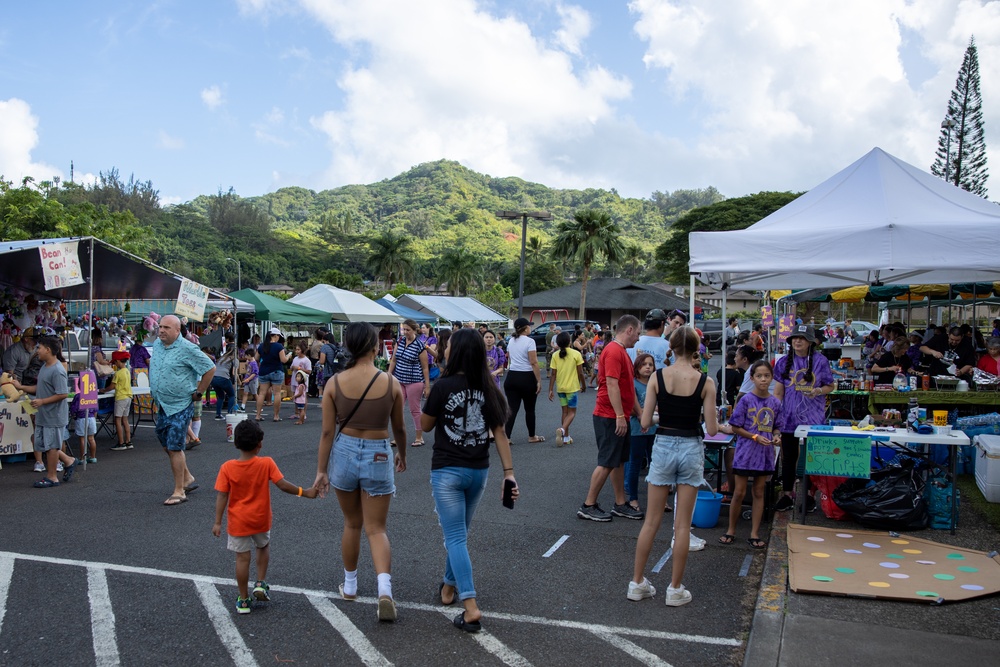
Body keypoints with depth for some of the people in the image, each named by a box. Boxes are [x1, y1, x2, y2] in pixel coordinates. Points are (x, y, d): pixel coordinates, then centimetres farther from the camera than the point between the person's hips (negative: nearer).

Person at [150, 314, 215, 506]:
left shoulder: (187, 349, -17)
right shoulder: (157, 345, 7)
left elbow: (210, 369, -14)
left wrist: (198, 393, -10)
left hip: (180, 406, -8)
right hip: (162, 405, 8)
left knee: (174, 447, -8)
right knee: (167, 445, 17)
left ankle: (179, 492, 1)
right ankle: (187, 478, 34)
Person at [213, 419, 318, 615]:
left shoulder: (227, 468, -13)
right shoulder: (266, 463, -15)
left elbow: (222, 497, -11)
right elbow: (283, 484, -15)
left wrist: (217, 522, -4)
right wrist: (304, 492, -4)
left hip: (238, 522, 0)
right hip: (261, 520, 0)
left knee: (242, 557, 9)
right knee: (263, 547, 28)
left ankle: (243, 600, 17)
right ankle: (261, 583, 20)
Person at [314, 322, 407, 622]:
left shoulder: (334, 383, -8)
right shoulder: (391, 383, -9)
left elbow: (328, 431, -5)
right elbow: (399, 428, 4)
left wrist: (321, 470, 4)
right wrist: (402, 453, 23)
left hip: (344, 453, 2)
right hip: (378, 456, -1)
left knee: (352, 523, 21)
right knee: (376, 529, 7)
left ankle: (349, 586, 34)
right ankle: (385, 588, -12)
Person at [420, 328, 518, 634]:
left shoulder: (444, 386, -14)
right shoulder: (487, 388, -1)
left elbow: (425, 425, -3)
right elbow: (500, 433, -1)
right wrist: (509, 472, -1)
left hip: (447, 471, -5)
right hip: (479, 471, 5)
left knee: (455, 537, -1)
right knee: (460, 532, 22)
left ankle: (470, 607, -10)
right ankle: (449, 586, 39)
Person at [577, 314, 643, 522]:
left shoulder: (622, 351, 16)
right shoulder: (614, 351, -17)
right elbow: (612, 385, -24)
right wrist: (619, 416, -25)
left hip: (619, 417, 10)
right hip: (610, 417, -10)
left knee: (619, 461, 14)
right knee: (607, 463, -4)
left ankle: (620, 504, 22)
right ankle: (588, 506, 4)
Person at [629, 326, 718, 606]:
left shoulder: (657, 377, -6)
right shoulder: (705, 382, -8)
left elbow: (645, 422, -7)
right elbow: (711, 429, -7)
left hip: (663, 446, 1)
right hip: (691, 449, -1)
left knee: (651, 521, 12)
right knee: (682, 524, 8)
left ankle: (637, 583, 19)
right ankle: (675, 589, 16)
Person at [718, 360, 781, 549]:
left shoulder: (775, 403, 3)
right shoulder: (746, 400, -9)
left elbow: (775, 427, 15)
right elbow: (736, 428, -7)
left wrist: (775, 437, -6)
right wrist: (756, 437, -17)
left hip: (765, 455, 4)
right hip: (745, 453, -3)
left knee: (759, 493, 10)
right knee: (739, 493, 3)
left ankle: (754, 534, 18)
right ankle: (731, 530, 17)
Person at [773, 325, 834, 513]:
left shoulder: (820, 361, -1)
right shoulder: (784, 362, 4)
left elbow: (830, 386, 6)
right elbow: (778, 393, 5)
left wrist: (819, 390, -16)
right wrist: (776, 415, -3)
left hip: (813, 418, -2)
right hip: (790, 418, 2)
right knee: (788, 458, 8)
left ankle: (809, 495, 19)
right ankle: (787, 494, 20)